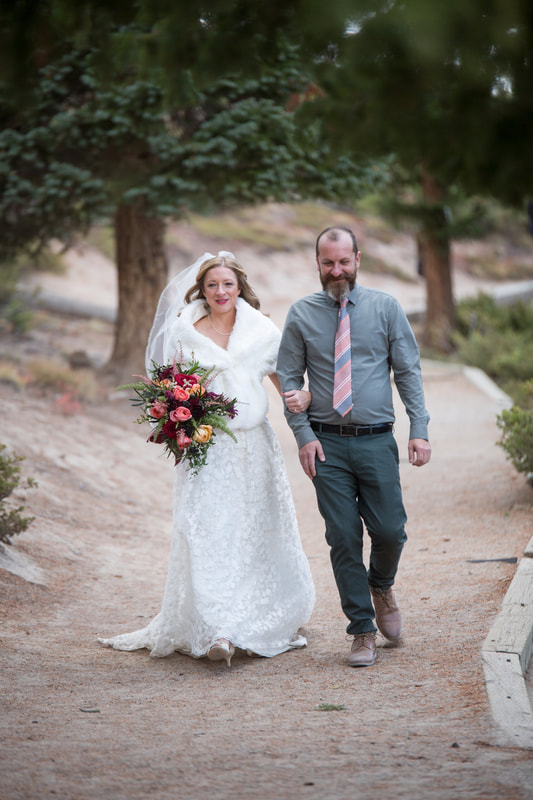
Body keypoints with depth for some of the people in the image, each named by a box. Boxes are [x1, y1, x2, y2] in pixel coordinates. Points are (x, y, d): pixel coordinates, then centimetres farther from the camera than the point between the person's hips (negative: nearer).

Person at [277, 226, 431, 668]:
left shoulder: (385, 307, 4)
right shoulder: (301, 314, 4)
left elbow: (409, 370, 3)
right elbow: (289, 379, 7)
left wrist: (420, 429, -6)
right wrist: (304, 435, -5)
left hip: (377, 440, 0)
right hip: (326, 442, 0)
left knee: (390, 530, -3)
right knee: (344, 539, 0)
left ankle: (381, 587, 31)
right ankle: (363, 632, 12)